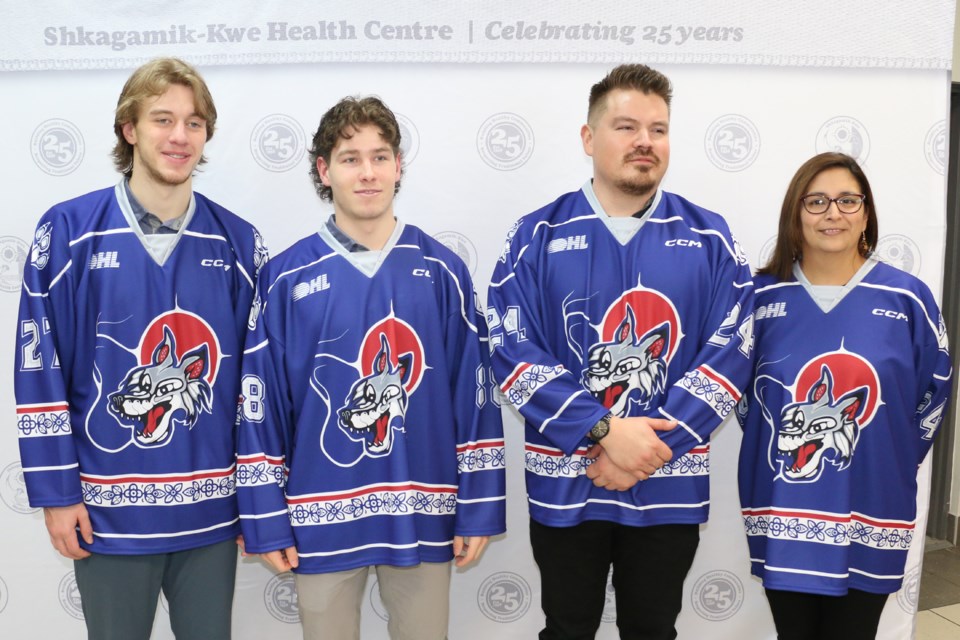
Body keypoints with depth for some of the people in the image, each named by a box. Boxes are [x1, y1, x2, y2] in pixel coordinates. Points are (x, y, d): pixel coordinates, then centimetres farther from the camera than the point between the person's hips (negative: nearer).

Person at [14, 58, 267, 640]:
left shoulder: (238, 242, 0)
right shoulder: (69, 231, -5)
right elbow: (40, 367, -4)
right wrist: (56, 491, -5)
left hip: (212, 511, 2)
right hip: (109, 510, -1)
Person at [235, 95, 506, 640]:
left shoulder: (442, 271, -1)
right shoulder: (288, 278, -3)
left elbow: (476, 397, 0)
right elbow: (260, 406, -1)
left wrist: (479, 509, -2)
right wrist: (267, 520, -3)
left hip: (422, 514, 1)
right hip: (322, 516, 0)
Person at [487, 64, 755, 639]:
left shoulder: (710, 239, 1)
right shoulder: (537, 237, -3)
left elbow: (729, 353, -5)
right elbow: (513, 354, -10)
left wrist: (651, 447, -15)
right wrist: (605, 430, -20)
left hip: (669, 489, 1)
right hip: (565, 485, -1)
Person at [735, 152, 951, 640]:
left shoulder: (907, 297, -3)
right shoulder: (762, 296, -2)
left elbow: (934, 392, 7)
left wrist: (892, 460, 2)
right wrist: (779, 448, 2)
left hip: (869, 517, 0)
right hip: (783, 515, 1)